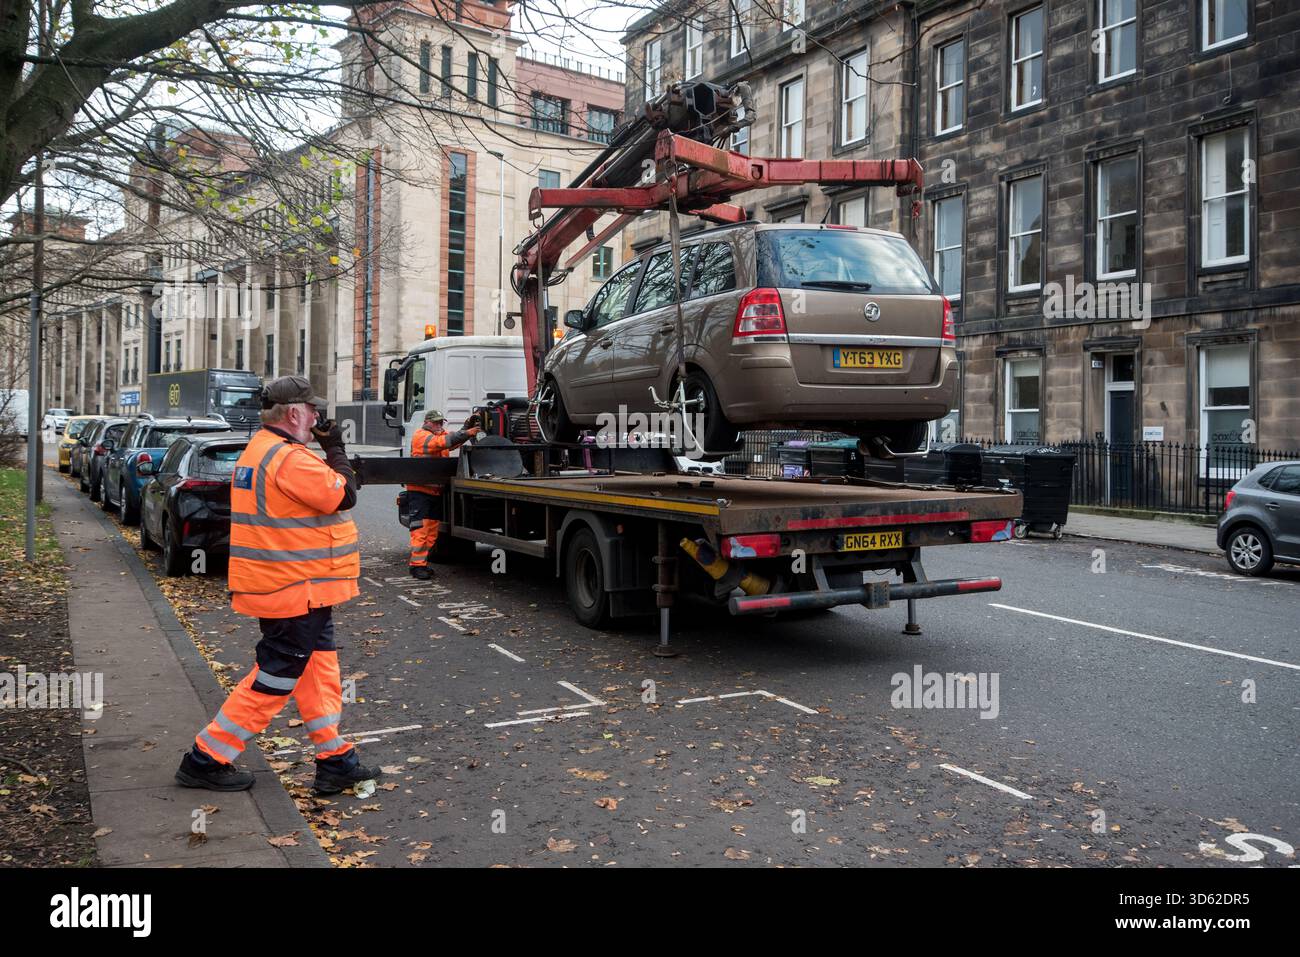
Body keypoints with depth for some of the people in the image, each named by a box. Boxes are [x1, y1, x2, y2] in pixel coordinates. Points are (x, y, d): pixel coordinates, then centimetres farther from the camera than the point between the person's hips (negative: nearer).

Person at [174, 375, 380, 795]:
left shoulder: (257, 450, 14)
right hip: (296, 590, -11)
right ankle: (206, 759, 13)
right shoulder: (290, 458, -21)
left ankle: (335, 760, 21)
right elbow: (343, 495, -17)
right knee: (275, 678, 1)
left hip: (280, 587, 11)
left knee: (319, 669, 14)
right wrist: (336, 449, -7)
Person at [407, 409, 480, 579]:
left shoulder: (441, 434, 18)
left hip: (436, 490, 8)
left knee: (432, 530, 10)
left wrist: (469, 429, -11)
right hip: (419, 490, -8)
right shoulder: (421, 435, -9)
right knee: (420, 529, -9)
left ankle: (423, 563, 17)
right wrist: (466, 433, -29)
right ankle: (417, 565, -8)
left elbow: (455, 441, 4)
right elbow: (441, 442, -24)